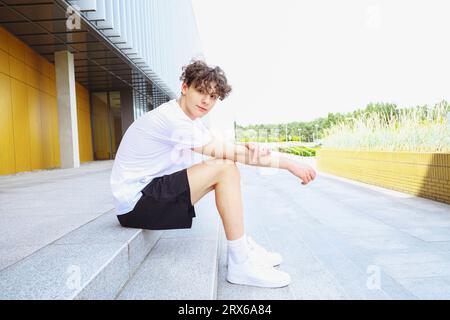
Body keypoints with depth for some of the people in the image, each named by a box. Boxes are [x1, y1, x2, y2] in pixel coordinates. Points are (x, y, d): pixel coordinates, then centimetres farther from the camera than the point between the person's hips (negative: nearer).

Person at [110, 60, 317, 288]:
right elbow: (226, 152, -23)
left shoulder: (190, 119, 8)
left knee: (224, 167, 6)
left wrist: (251, 149, -25)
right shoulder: (172, 119, -22)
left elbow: (225, 150, -1)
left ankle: (244, 247, 8)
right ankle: (240, 265, -14)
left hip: (151, 191, 10)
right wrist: (288, 163, -18)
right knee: (225, 169, -21)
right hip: (135, 204, -10)